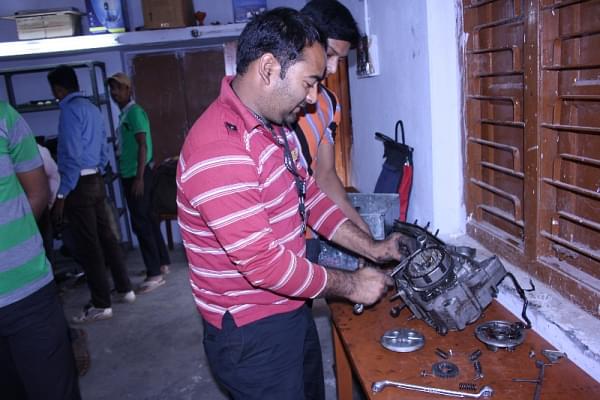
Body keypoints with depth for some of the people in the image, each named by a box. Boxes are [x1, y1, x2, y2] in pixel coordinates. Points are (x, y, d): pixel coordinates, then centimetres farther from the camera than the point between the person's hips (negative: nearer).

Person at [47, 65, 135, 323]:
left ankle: (101, 304, 5)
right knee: (106, 236, 14)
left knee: (87, 246, -2)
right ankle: (124, 289, 23)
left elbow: (73, 156, -19)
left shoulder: (70, 109, -13)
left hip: (79, 185, -9)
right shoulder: (92, 108, 14)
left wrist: (61, 195, -17)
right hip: (96, 181, 9)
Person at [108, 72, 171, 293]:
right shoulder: (125, 114, 17)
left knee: (141, 223, -9)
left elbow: (143, 145, -19)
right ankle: (162, 263, 23)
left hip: (138, 175, -10)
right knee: (148, 220, 14)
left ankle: (154, 273, -5)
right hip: (131, 174, 10)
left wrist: (139, 177, -24)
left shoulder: (134, 112, -11)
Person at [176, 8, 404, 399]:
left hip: (292, 311, 9)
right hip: (252, 333, -9)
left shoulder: (276, 126, 3)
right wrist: (351, 285, -17)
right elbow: (263, 263, -30)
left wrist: (372, 247, 3)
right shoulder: (219, 151, -30)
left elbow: (309, 195, 10)